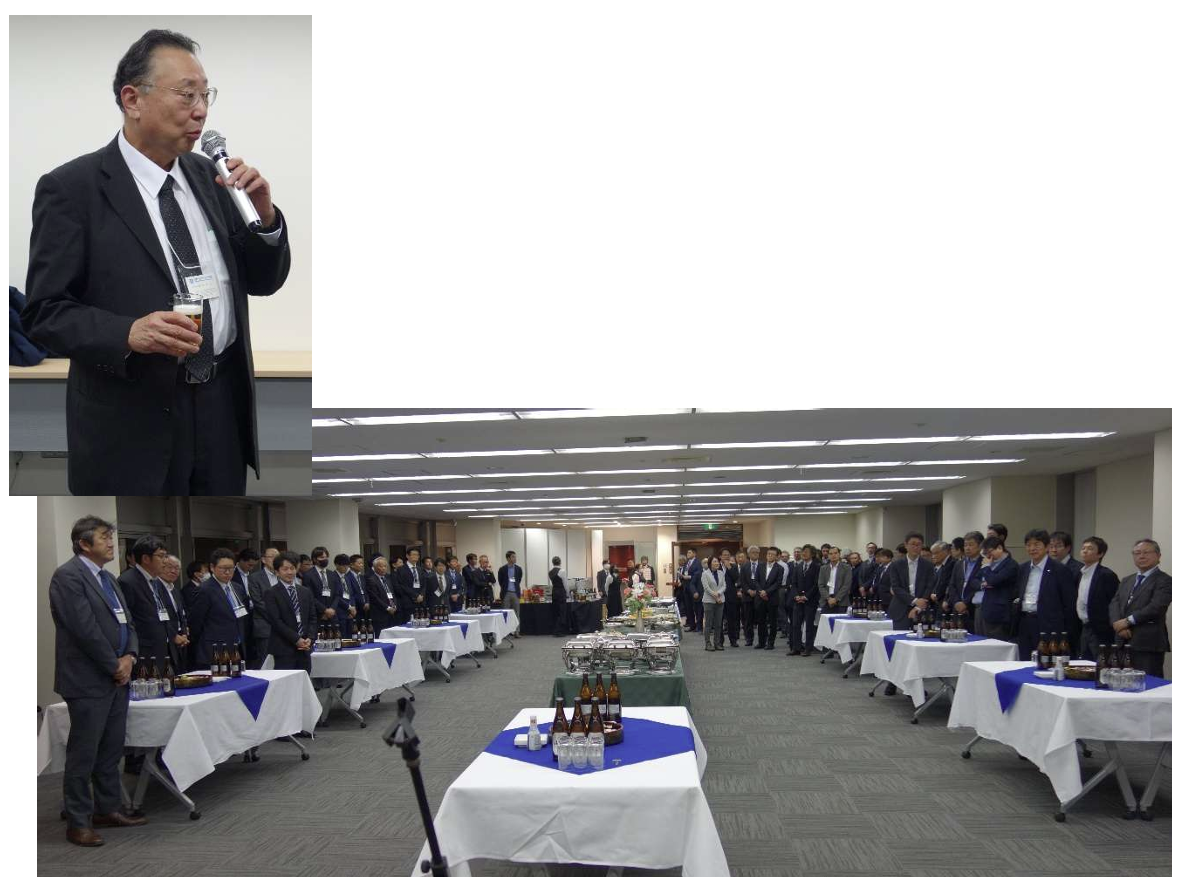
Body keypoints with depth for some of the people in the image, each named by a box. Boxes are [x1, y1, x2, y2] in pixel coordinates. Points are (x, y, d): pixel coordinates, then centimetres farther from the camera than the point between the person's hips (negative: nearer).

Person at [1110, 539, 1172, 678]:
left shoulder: (1164, 580, -2)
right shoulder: (1126, 581, 21)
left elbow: (1156, 608, -14)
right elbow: (1115, 604, 10)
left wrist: (1128, 621, -13)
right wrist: (1118, 625, -8)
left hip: (1148, 645, -6)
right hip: (1123, 643, 6)